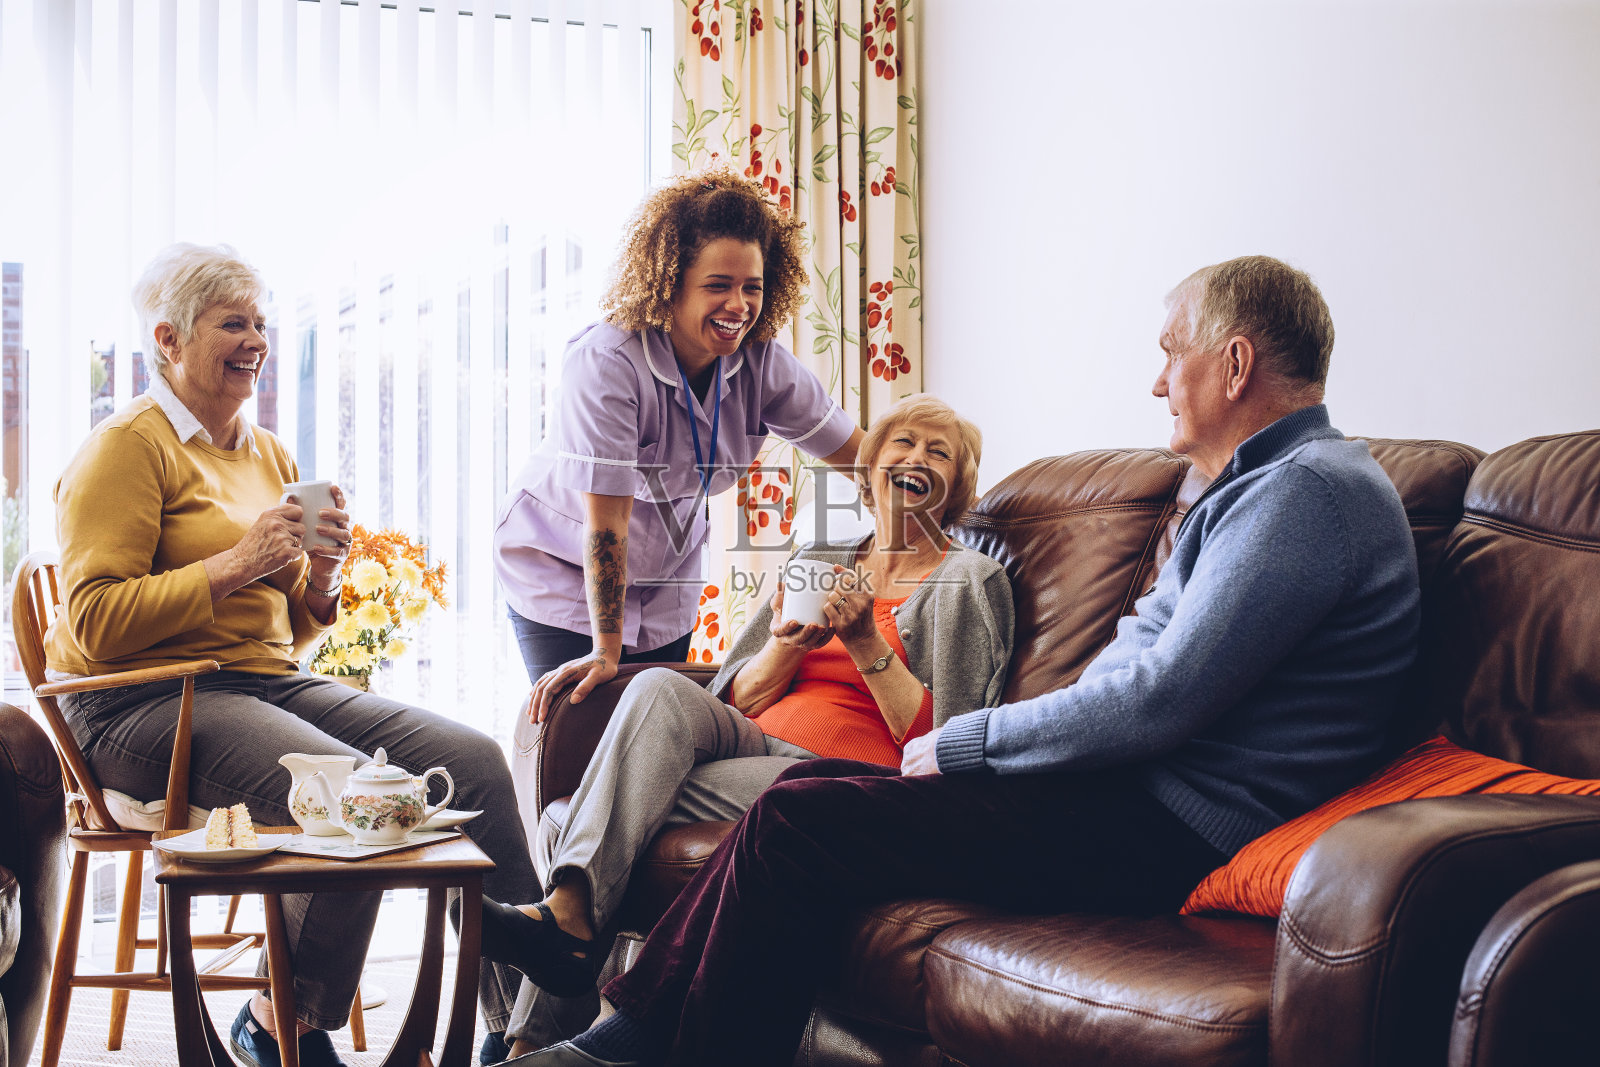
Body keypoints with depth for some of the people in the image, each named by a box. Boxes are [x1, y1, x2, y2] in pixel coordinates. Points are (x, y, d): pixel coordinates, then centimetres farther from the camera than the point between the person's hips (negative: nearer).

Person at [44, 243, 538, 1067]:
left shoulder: (268, 455, 21)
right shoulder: (127, 447, -3)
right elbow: (95, 623, -13)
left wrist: (319, 579, 2)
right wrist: (237, 564, -16)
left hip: (269, 685, 7)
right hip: (143, 706, -7)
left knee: (473, 760, -14)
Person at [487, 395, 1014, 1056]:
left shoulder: (970, 580, 7)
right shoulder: (819, 563, 22)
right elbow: (738, 699, 15)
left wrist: (865, 641, -13)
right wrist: (790, 643, -6)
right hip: (759, 747, 5)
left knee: (634, 793, -24)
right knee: (661, 689, -27)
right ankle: (566, 914, -38)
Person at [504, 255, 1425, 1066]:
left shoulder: (1312, 487, -15)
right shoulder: (1257, 486, 20)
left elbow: (1163, 699, -22)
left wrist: (965, 743, -10)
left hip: (1166, 833, -11)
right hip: (1130, 785, 11)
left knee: (798, 821, -13)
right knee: (813, 781, 7)